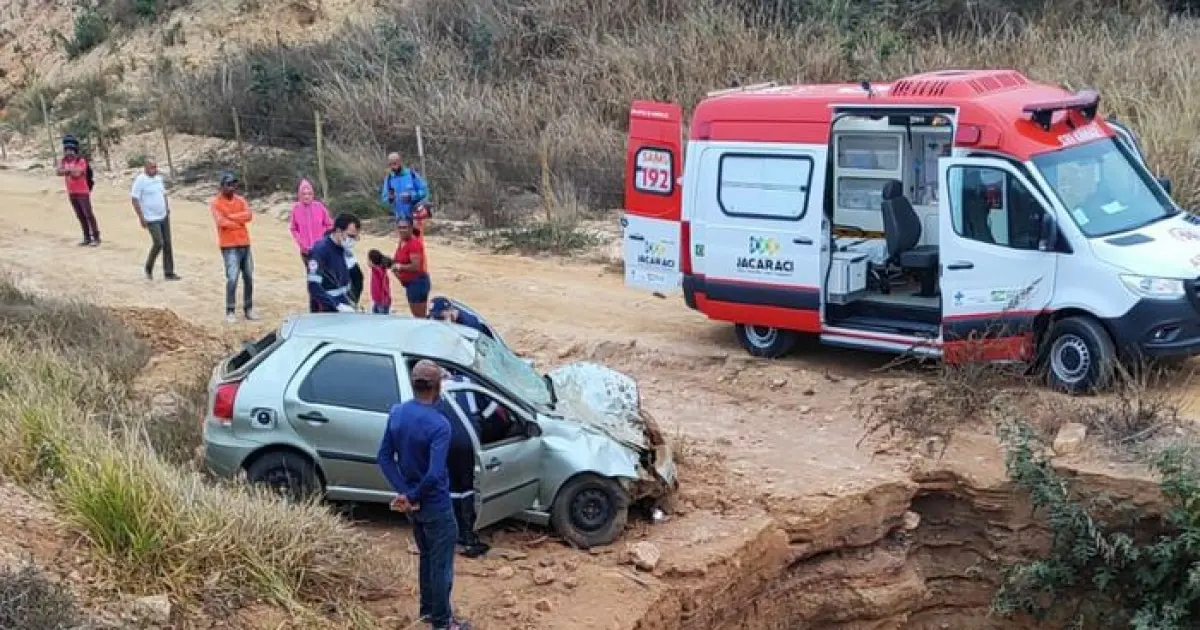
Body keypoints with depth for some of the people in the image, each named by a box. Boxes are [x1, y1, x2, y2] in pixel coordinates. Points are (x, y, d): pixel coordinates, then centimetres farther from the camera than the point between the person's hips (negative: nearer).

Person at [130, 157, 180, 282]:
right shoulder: (140, 180, -13)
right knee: (158, 243, -12)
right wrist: (141, 217, -17)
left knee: (167, 244, 6)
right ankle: (149, 268, 10)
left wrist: (167, 208, 10)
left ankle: (169, 272, 12)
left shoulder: (158, 178, 9)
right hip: (151, 219, -7)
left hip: (164, 216, 7)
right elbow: (135, 199, -14)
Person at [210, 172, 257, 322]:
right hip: (229, 246, -5)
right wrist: (240, 222, -5)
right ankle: (230, 312, -8)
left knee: (248, 278, 8)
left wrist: (231, 216, -14)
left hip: (244, 244, 5)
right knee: (232, 278, -13)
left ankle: (248, 310, 17)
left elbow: (249, 215, -5)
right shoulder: (216, 203, -3)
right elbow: (221, 222, -16)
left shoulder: (240, 200, 11)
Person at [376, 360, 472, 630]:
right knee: (441, 564, 8)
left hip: (414, 503, 7)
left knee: (426, 556, 25)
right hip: (435, 505, -7)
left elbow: (384, 457, -1)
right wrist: (413, 496, -16)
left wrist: (403, 492, -6)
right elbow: (434, 475, -32)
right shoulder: (439, 424, -26)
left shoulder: (397, 413, -5)